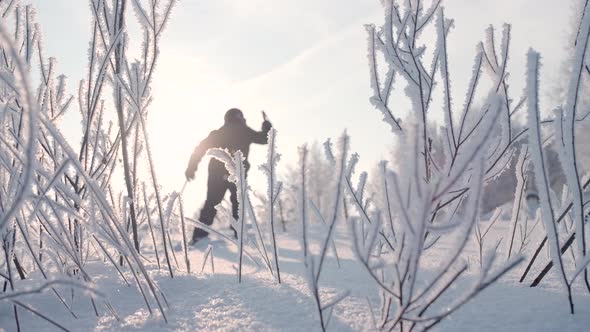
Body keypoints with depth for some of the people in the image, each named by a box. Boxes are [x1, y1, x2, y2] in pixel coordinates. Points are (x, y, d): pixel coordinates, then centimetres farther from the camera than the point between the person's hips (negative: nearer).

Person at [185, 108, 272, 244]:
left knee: (211, 204, 8)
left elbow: (200, 148, 8)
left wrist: (191, 168, 9)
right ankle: (239, 232, 10)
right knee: (238, 202, 15)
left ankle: (199, 234, 0)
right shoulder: (244, 132, 9)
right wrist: (267, 123, 32)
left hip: (216, 174, 2)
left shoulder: (217, 133, 16)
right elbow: (265, 138, 15)